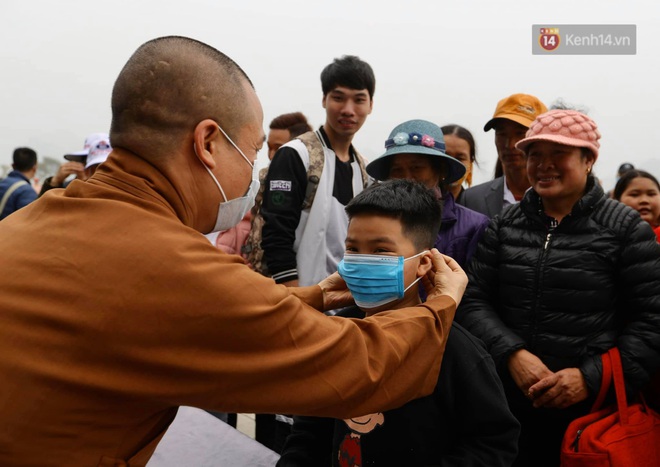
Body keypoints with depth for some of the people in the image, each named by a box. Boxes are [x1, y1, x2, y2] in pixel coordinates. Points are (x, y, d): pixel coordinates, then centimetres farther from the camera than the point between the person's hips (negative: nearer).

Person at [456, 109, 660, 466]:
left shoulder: (625, 228, -3)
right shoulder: (503, 226, 4)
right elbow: (473, 301, 2)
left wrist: (592, 377, -14)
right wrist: (512, 354, -14)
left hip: (594, 409, -2)